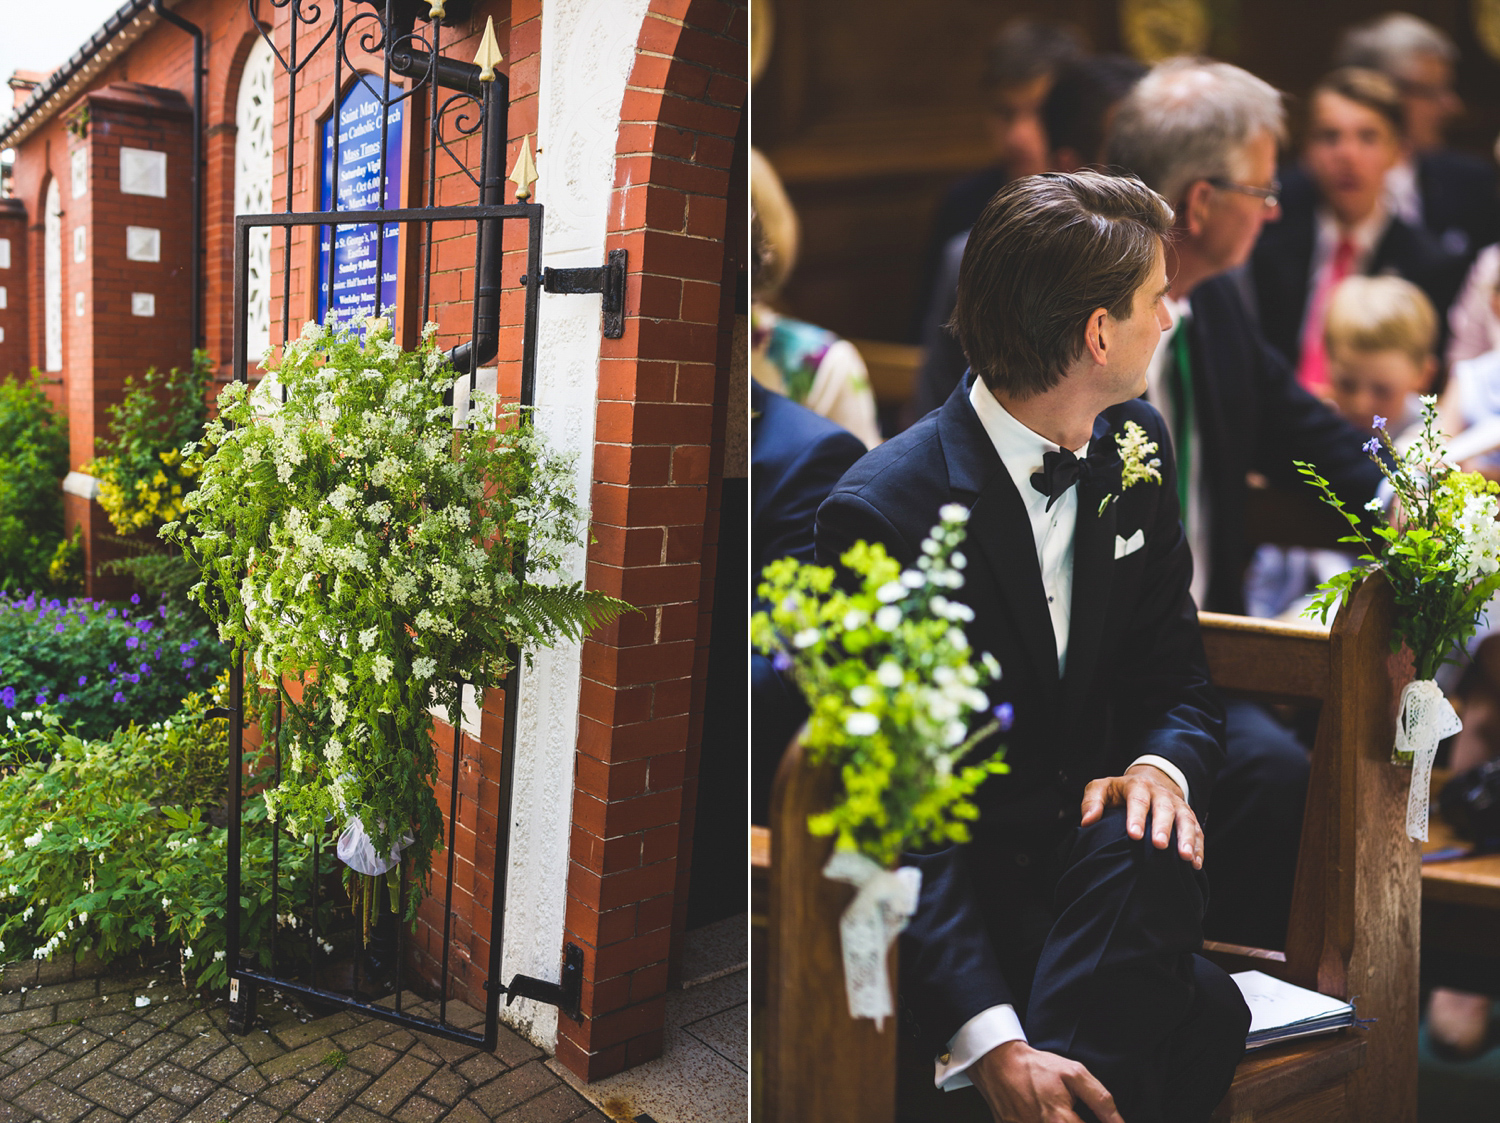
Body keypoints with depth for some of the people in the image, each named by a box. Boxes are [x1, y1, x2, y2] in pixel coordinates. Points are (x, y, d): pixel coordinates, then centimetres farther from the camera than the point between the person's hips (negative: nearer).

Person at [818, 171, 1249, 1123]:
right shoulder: (882, 513, -19)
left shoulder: (1135, 444, 6)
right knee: (1203, 1018, -31)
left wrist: (1162, 765, -14)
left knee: (1149, 849, -30)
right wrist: (988, 1036, -33)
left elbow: (1179, 677, 12)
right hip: (948, 881, -6)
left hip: (1090, 843, 6)